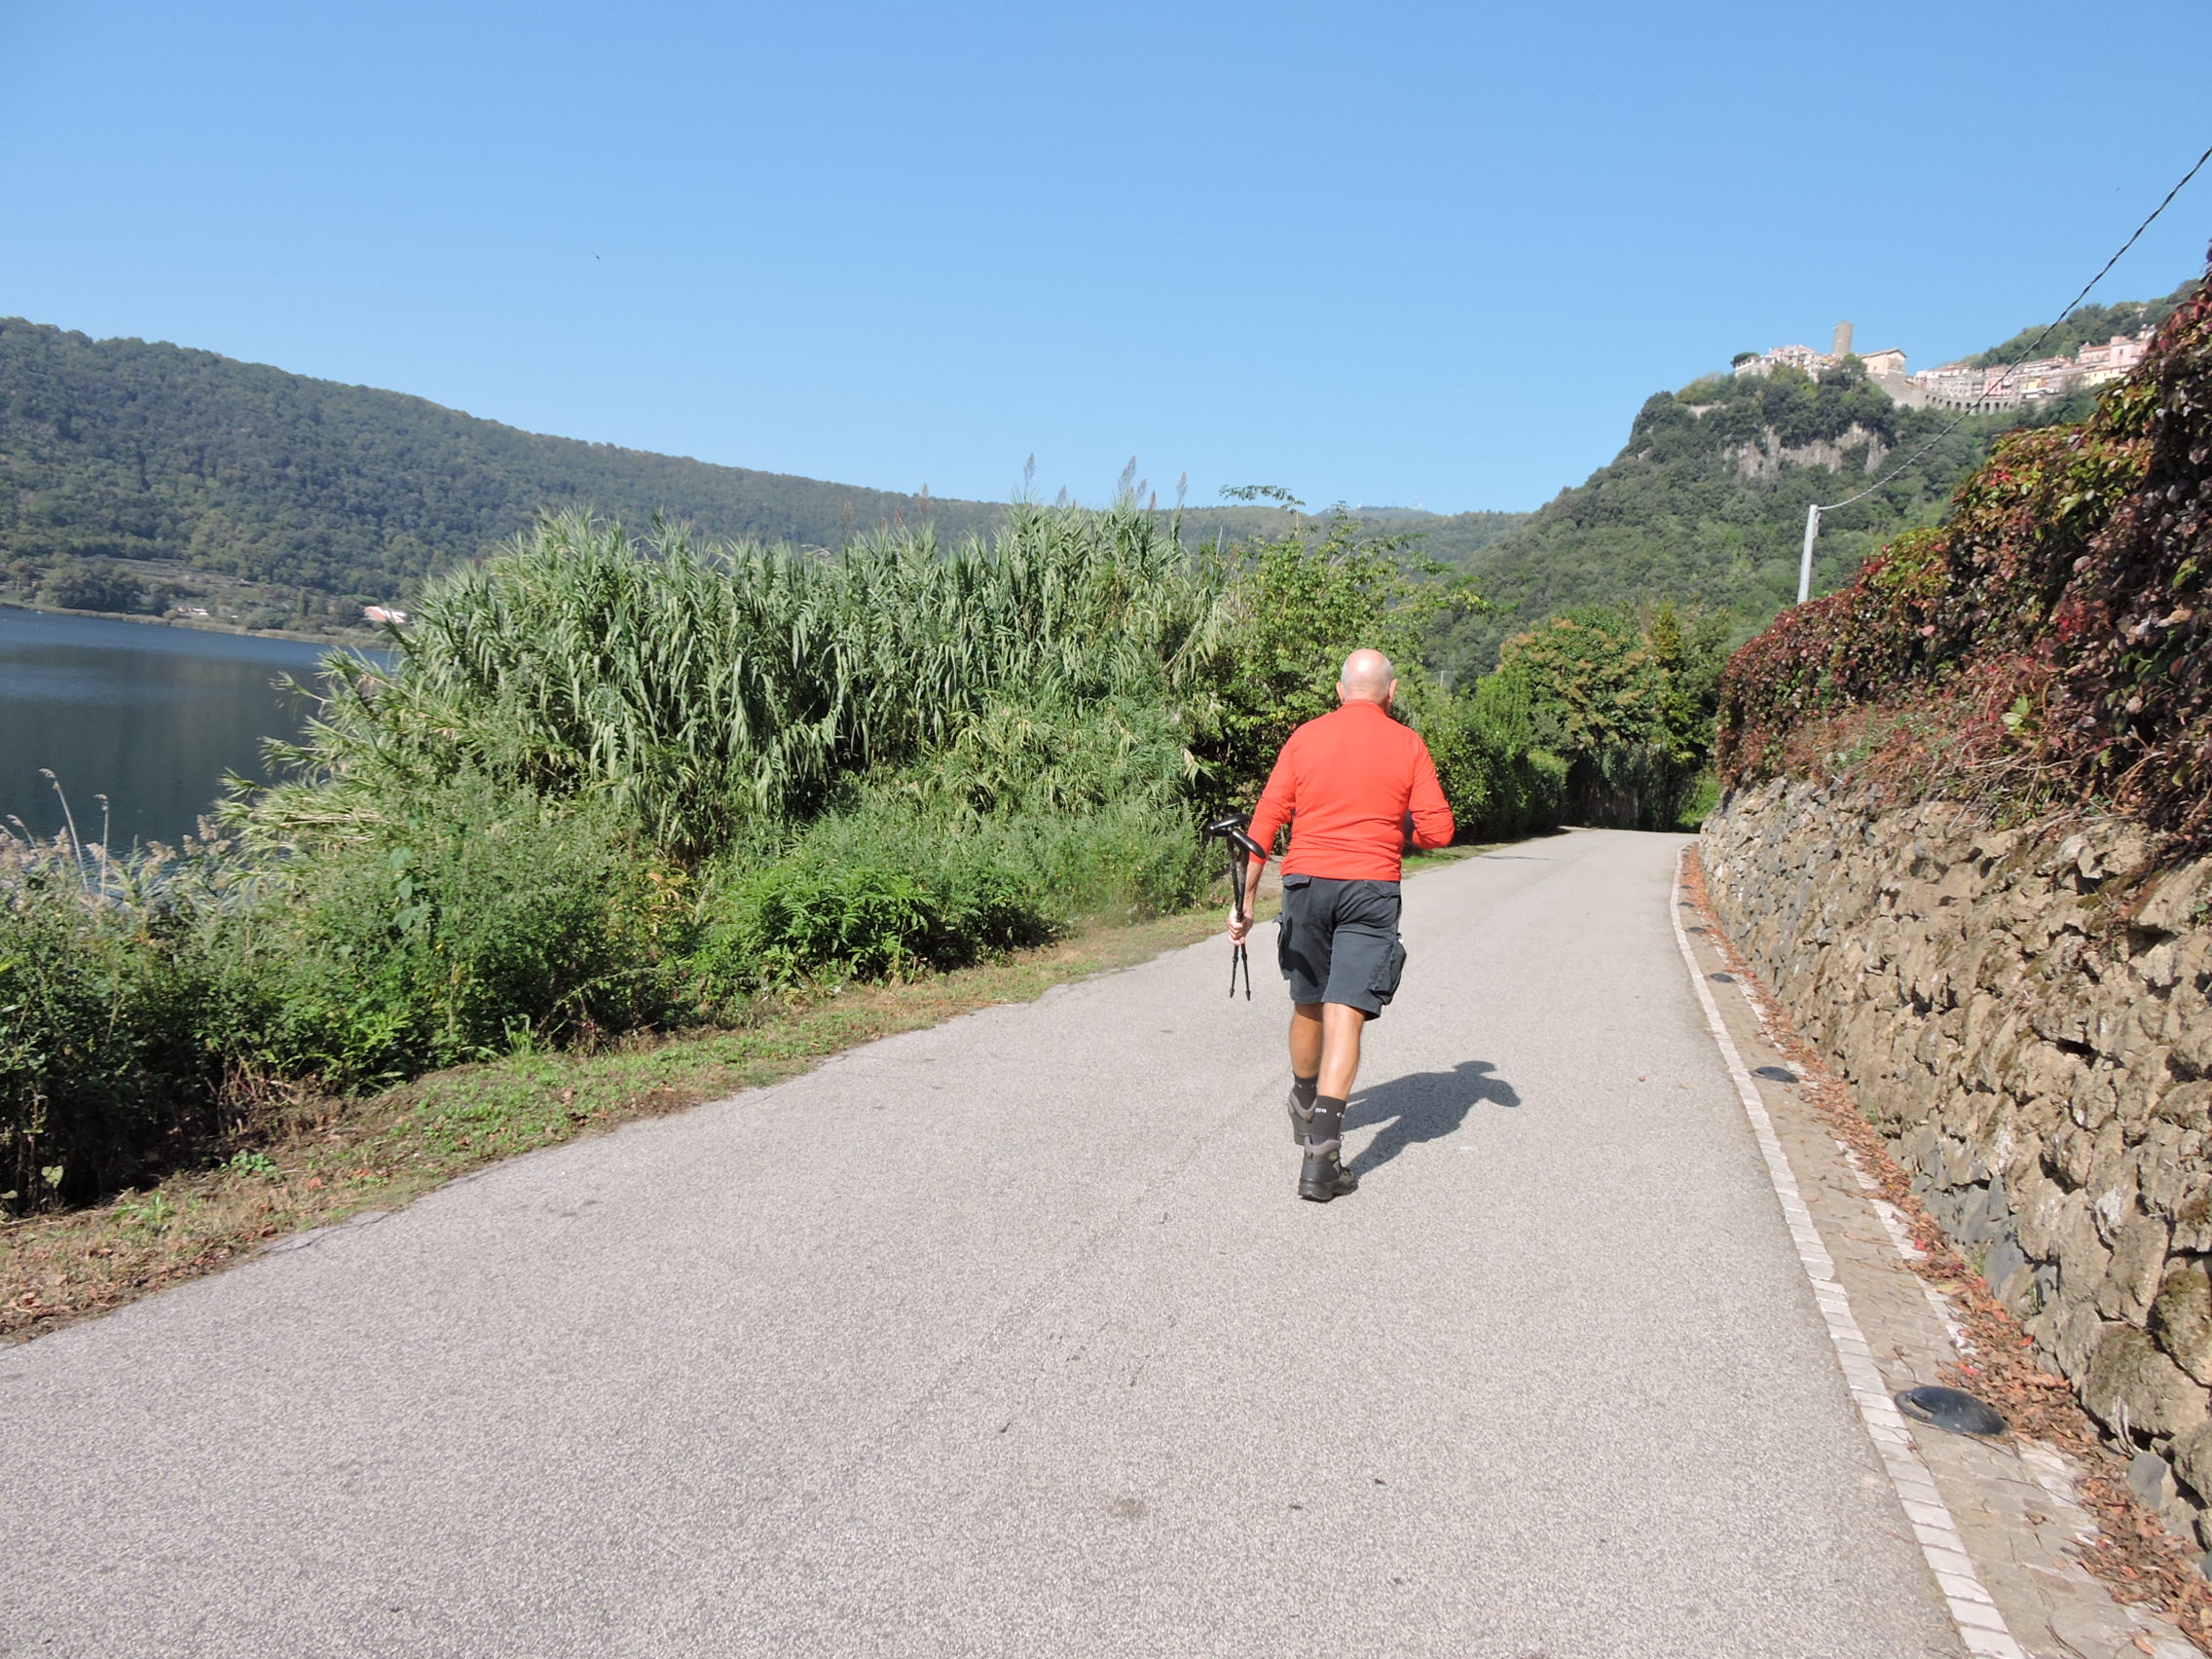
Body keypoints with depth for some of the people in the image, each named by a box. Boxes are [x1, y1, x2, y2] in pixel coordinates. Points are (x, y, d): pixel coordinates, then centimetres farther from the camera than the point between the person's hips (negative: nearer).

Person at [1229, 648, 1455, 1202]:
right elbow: (1437, 830, -2)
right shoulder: (1407, 745, 2)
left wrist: (1246, 899, 6)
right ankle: (1321, 1156, -16)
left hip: (1306, 883, 3)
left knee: (1309, 1004, 20)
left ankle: (1305, 1110, 43)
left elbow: (1265, 821, 3)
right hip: (1371, 888, -2)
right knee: (1345, 1015, -7)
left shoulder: (1305, 738, 6)